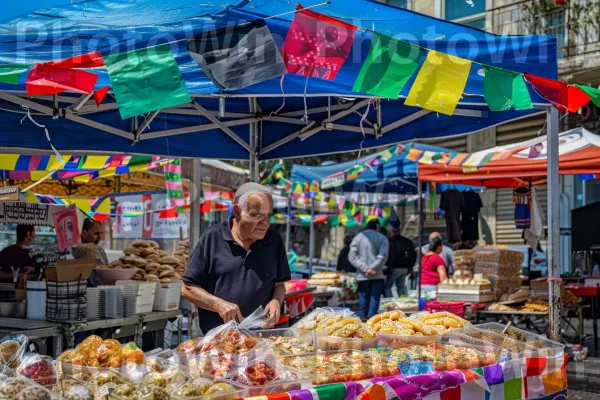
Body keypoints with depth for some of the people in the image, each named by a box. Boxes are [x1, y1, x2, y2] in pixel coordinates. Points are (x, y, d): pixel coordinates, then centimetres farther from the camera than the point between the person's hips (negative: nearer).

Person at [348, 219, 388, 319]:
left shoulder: (358, 237, 7)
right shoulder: (382, 238, 2)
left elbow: (352, 256, -2)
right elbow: (382, 256, -10)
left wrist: (365, 268, -9)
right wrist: (371, 268, -10)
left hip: (362, 276, 2)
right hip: (377, 275, -2)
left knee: (363, 298, 9)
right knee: (374, 298, 1)